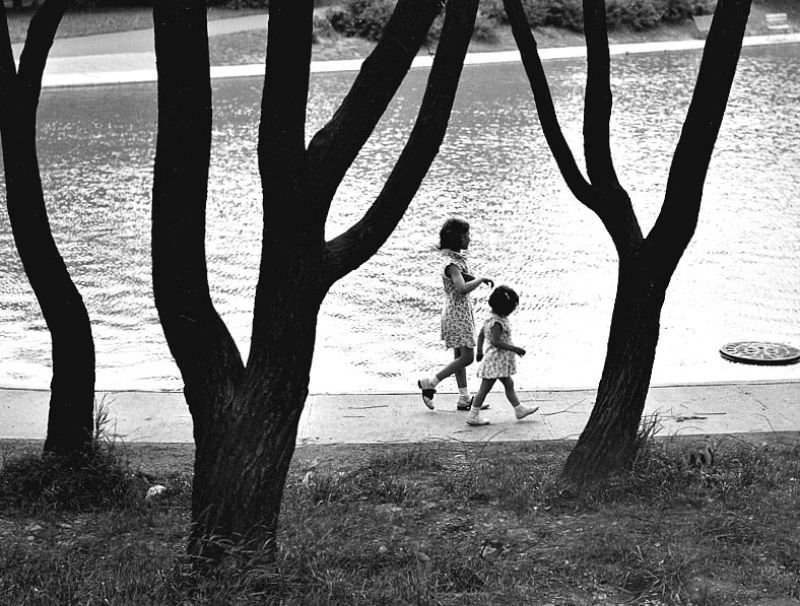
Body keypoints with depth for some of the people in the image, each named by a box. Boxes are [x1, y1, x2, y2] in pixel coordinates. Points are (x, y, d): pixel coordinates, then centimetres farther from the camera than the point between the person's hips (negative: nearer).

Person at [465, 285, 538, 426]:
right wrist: (514, 349, -27)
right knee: (485, 388, -3)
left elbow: (481, 335, 15)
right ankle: (473, 415, 3)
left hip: (500, 362, 10)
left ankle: (519, 409, 29)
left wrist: (479, 352, 23)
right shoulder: (498, 322, -23)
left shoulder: (491, 319, 8)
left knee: (509, 384, 18)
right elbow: (495, 341, -29)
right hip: (496, 360, -10)